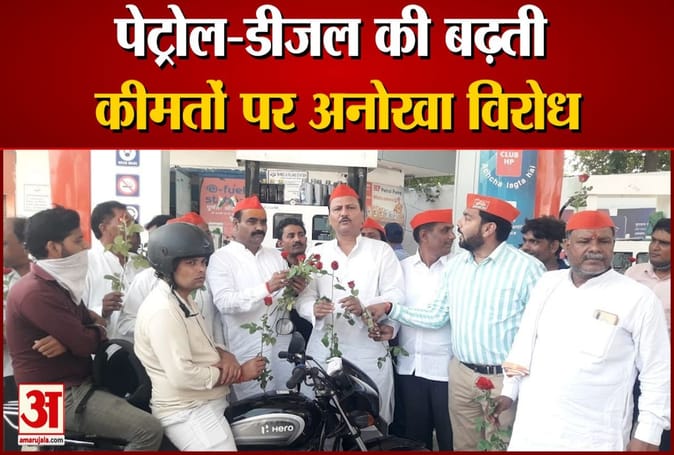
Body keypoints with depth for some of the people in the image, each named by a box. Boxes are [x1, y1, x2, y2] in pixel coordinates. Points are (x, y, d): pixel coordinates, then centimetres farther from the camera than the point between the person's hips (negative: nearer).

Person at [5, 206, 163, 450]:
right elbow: (85, 344, -22)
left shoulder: (58, 282, 12)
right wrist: (98, 329, 1)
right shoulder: (36, 293, -21)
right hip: (58, 395, -10)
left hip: (78, 381, 10)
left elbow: (85, 322, 11)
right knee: (149, 430, -20)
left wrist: (68, 341, -12)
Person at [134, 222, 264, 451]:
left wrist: (225, 355, -4)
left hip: (208, 403, 10)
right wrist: (239, 374, -18)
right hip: (187, 412, -10)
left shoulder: (185, 300, 12)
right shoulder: (162, 310, -21)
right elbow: (182, 375, -27)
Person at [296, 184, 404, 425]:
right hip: (324, 351, 2)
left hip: (369, 353, -2)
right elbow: (303, 298, 4)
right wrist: (314, 309, -20)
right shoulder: (317, 254, 11)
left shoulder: (382, 250, 5)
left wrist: (364, 306, -23)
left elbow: (396, 296, -5)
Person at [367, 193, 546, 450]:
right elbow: (437, 317, 6)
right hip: (461, 373, 5)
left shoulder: (527, 268, -13)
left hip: (503, 379, -5)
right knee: (463, 445, 18)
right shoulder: (455, 265, 5)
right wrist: (390, 309, -2)